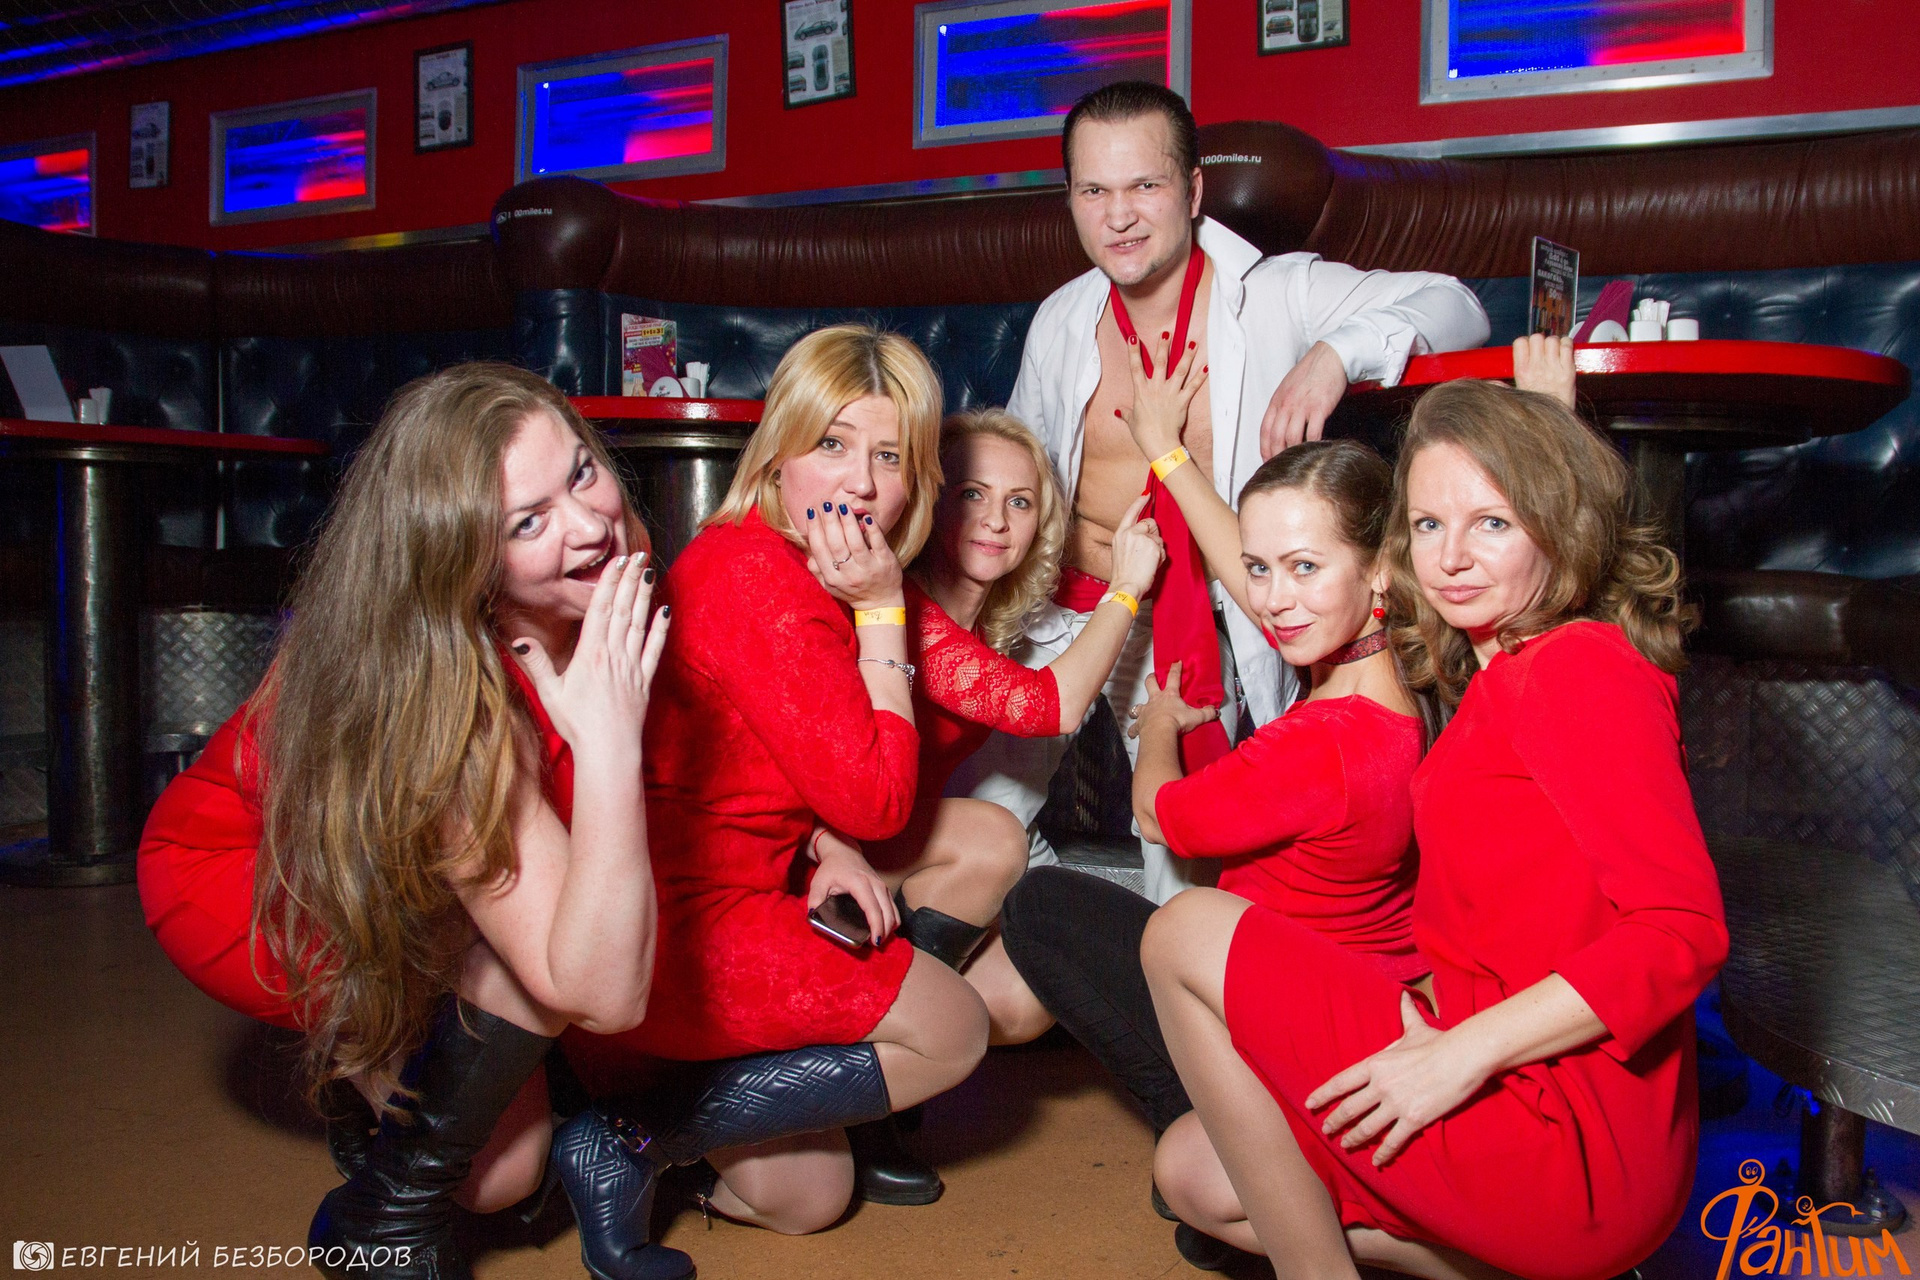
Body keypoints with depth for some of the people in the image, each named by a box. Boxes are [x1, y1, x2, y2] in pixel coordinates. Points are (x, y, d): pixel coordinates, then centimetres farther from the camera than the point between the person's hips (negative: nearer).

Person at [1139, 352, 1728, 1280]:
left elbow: (1684, 928, -21)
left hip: (1575, 1146, -9)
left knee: (1188, 933, -8)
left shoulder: (1580, 666, -13)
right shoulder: (1491, 680, 14)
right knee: (1193, 1171, 15)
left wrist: (1461, 1051, -21)